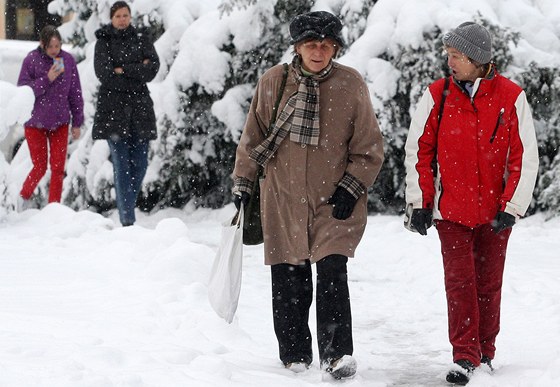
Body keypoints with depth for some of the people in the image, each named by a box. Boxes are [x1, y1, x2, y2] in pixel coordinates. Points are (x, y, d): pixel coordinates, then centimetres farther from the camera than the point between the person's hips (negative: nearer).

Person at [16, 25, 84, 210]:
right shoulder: (31, 60, -10)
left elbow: (75, 93, 4)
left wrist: (77, 123, 5)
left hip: (60, 121, 2)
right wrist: (47, 80, -22)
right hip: (35, 122, -2)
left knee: (58, 167, 0)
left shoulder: (68, 60, -3)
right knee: (40, 167, 3)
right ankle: (24, 197, 29)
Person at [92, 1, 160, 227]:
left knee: (140, 163, 1)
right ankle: (127, 218, -10)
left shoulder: (141, 40, 12)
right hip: (113, 108, -3)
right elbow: (103, 73, -9)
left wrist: (123, 70, -10)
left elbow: (153, 66, -3)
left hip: (139, 107, 3)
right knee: (121, 164, -8)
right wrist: (137, 71, -7)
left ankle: (127, 206, 21)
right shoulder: (103, 42, 6)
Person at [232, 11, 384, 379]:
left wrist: (352, 187, -6)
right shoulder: (273, 81, 1)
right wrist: (243, 182, 11)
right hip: (283, 200, 2)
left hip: (334, 202, -2)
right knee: (288, 280, 5)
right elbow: (253, 138, 12)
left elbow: (369, 148, 2)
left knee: (332, 273, -13)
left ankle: (337, 354, -8)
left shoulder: (351, 84, -3)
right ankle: (295, 356, 17)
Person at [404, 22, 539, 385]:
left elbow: (525, 158, -2)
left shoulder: (511, 98, -5)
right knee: (460, 281, -5)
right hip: (451, 209, 0)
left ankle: (486, 352, 21)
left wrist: (511, 208, -7)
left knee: (488, 284, 7)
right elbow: (418, 150, 3)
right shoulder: (437, 96, -2)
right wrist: (420, 203, 0)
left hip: (494, 213, 0)